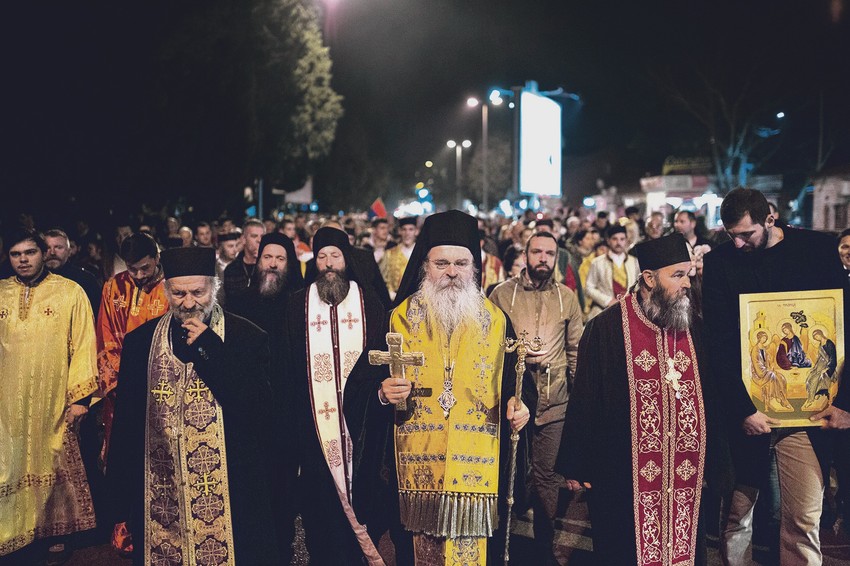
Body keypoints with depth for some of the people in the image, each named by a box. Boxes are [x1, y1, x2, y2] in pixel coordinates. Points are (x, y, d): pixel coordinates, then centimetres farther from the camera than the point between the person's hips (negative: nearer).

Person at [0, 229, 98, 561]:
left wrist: (80, 396, -7)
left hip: (53, 402, -2)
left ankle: (56, 531, 22)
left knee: (54, 467, 6)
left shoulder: (70, 292, -2)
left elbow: (83, 345, -3)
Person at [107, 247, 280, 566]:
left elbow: (261, 411, -15)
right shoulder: (140, 342, 4)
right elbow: (125, 425, 6)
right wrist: (122, 509, 5)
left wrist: (209, 349, -17)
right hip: (160, 504, 2)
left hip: (230, 501, -2)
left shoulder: (248, 338, -4)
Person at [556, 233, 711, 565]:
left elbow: (710, 398, 12)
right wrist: (575, 468, -5)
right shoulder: (606, 329, -8)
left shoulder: (695, 330, 6)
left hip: (687, 477, 4)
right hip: (625, 479, -4)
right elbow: (583, 401, -6)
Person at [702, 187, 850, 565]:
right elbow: (719, 343, -2)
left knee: (804, 519, -2)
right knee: (738, 509, 7)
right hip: (745, 407, 0)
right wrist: (742, 409, -9)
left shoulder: (818, 250, 2)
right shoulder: (719, 262, 1)